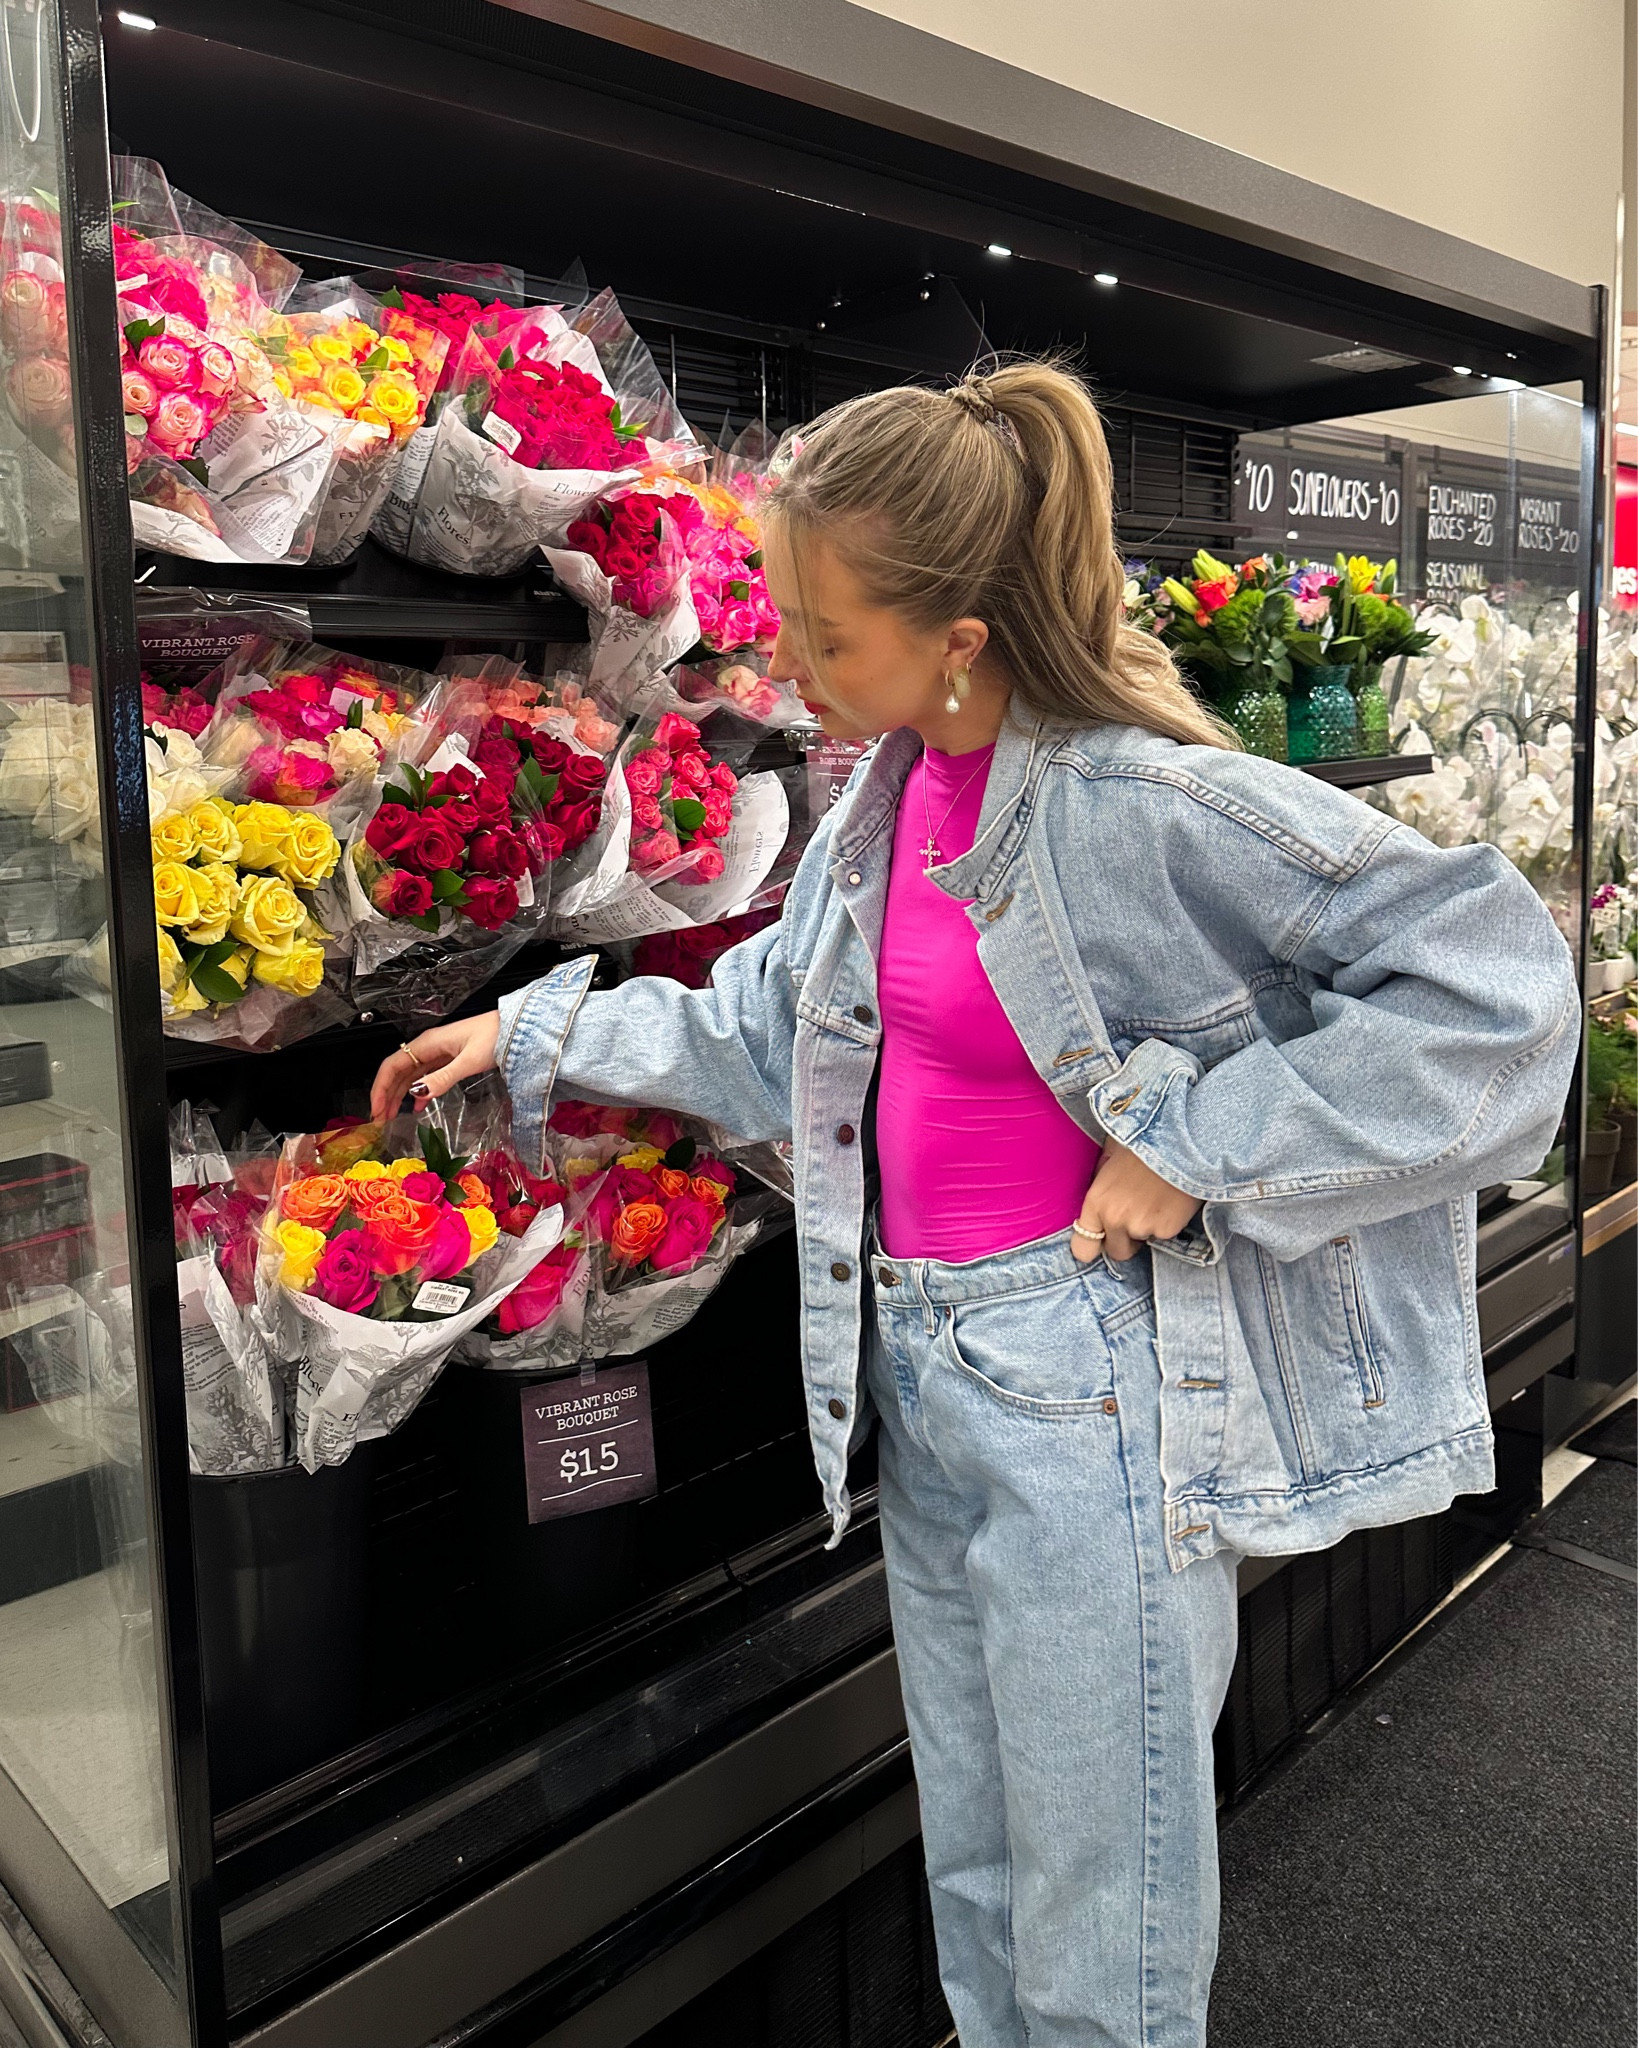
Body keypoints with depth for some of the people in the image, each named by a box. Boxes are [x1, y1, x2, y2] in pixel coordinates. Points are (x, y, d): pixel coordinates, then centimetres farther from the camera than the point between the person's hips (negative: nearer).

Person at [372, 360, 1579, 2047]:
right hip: (921, 1371, 8)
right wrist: (533, 1037, 17)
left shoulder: (1147, 803, -20)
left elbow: (1493, 980, -21)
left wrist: (1195, 1147, -21)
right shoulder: (891, 788, 5)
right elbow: (764, 1027, 17)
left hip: (1088, 1394, -7)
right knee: (976, 1878, 25)